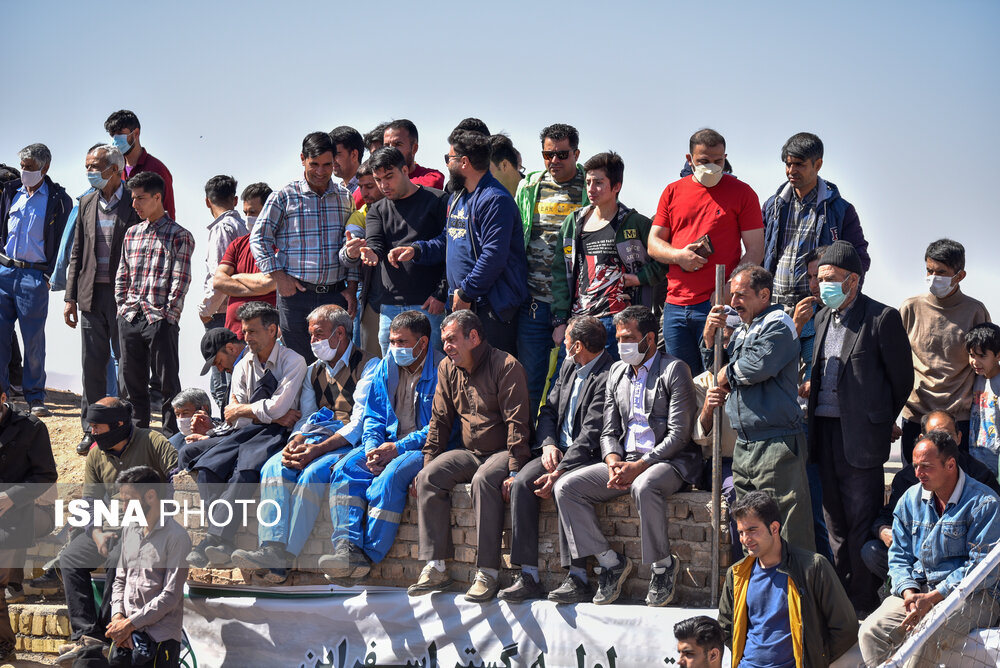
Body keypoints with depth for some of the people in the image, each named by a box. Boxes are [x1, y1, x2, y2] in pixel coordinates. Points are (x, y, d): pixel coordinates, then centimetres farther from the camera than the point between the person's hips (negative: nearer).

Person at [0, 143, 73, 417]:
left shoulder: (58, 199, -2)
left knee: (34, 340, 0)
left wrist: (51, 274, -6)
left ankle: (35, 397, 8)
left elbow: (63, 240, -1)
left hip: (34, 276, -4)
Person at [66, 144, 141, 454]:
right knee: (92, 366, 7)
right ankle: (92, 431, 15)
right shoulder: (87, 203, 11)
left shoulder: (135, 204, -6)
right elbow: (77, 252, 13)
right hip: (92, 296, 5)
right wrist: (71, 297, 8)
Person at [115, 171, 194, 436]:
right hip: (129, 318, 6)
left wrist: (168, 315, -13)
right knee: (131, 382, 10)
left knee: (168, 383, -1)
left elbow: (180, 281, -8)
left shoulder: (179, 236, -3)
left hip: (160, 318, -6)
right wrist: (122, 307, 9)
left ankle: (172, 437, 4)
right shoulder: (132, 233, 15)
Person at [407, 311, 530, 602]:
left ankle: (487, 573, -35)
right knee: (427, 478, -19)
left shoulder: (505, 366, -11)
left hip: (501, 452, -6)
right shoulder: (447, 368, 9)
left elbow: (516, 422, -15)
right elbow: (440, 421, 15)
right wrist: (428, 463, 5)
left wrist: (514, 470, -22)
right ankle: (435, 568, -20)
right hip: (468, 452, 6)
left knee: (484, 480, -37)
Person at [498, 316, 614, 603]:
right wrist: (548, 444, -5)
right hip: (560, 451, 8)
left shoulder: (607, 377, -15)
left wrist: (559, 472, -25)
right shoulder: (568, 368, 14)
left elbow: (591, 435, -21)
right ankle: (528, 576, -22)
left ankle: (577, 578, -32)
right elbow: (548, 410, 17)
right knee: (522, 482, -19)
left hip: (591, 458, -8)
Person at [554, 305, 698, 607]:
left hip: (670, 460, -7)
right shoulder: (616, 372, 16)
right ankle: (609, 561, -7)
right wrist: (613, 463, -8)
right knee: (565, 487, -13)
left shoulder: (674, 370, -5)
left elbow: (679, 434, -12)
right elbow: (609, 431, 15)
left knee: (644, 487, -41)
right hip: (626, 460, 7)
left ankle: (663, 565, -19)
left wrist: (639, 466, -21)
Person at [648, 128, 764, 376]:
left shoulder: (741, 193, 3)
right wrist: (678, 255, -7)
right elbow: (654, 243, 15)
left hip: (717, 305, -4)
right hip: (675, 304, 4)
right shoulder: (673, 192, 14)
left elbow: (755, 251, -1)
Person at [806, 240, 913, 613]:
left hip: (861, 435, -7)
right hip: (824, 432, 7)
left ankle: (864, 604, 3)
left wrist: (879, 423, 6)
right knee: (835, 523, 13)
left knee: (861, 523, -4)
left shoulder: (882, 319, -8)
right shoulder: (823, 318, 14)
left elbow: (902, 379, -3)